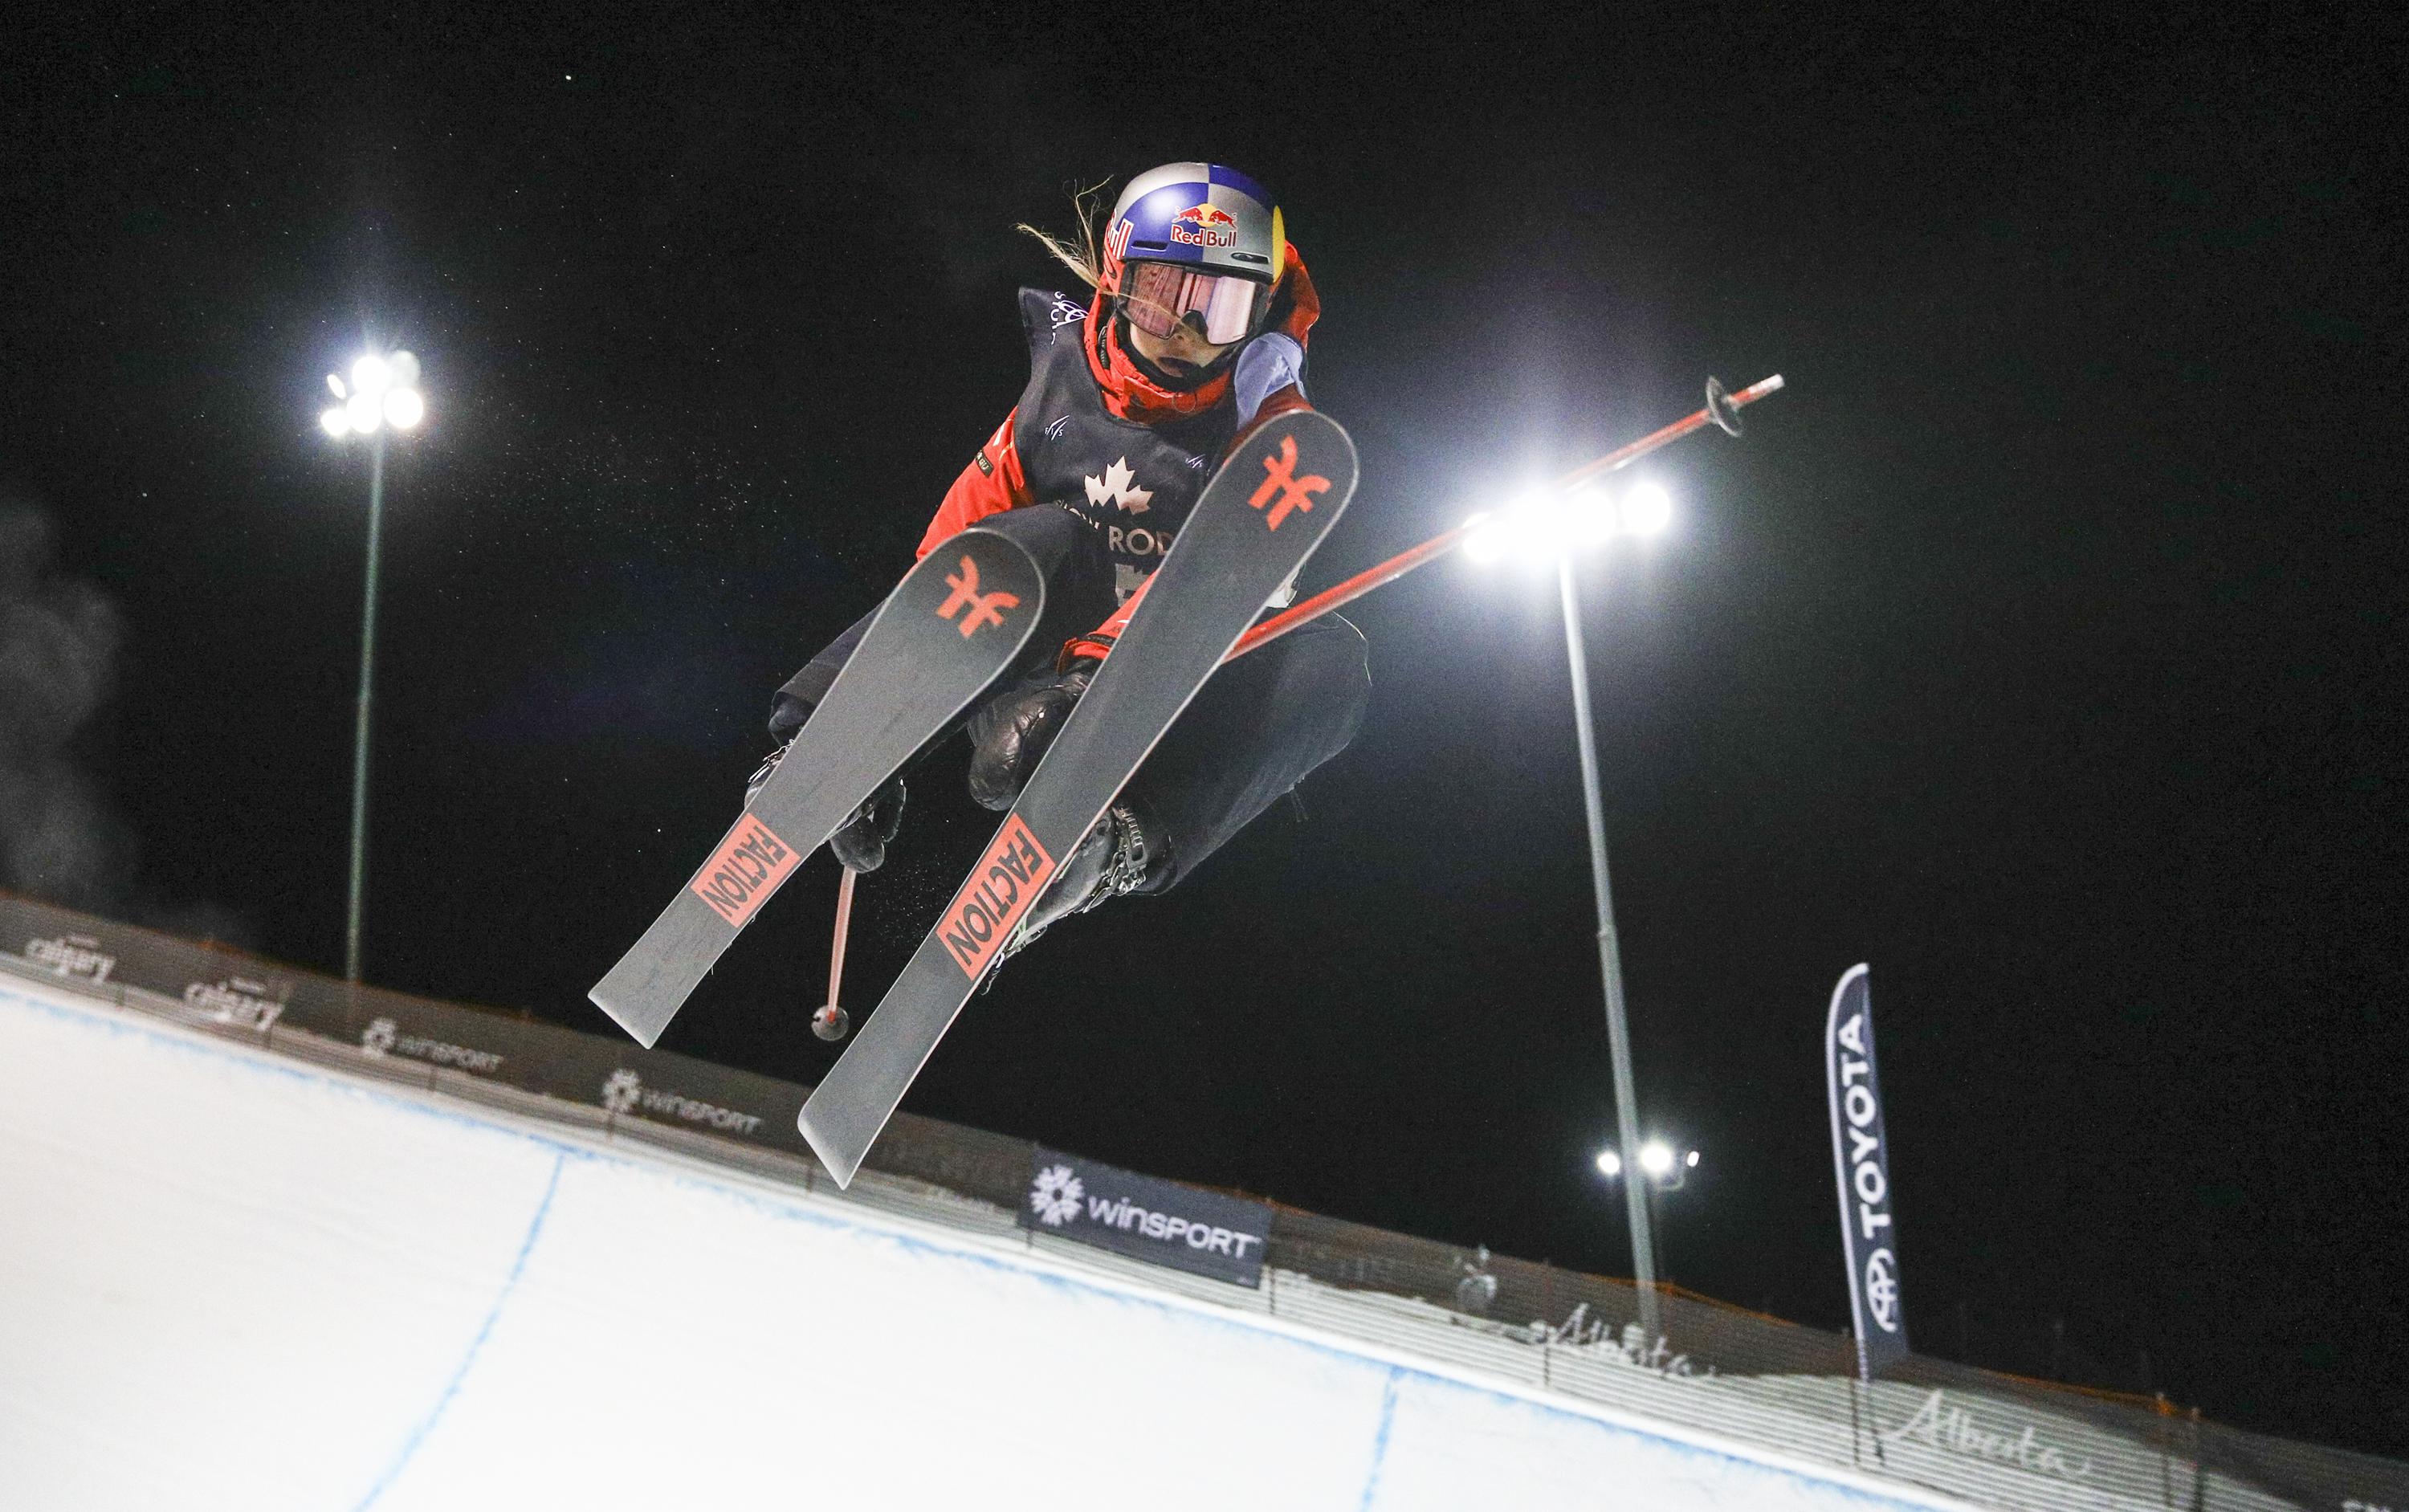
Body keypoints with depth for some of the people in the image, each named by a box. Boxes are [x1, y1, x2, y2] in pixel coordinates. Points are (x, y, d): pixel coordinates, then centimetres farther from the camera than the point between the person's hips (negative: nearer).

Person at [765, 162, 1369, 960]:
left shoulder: (1269, 422, -4)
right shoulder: (1065, 379, 3)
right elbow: (962, 524, 3)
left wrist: (1100, 663, -37)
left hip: (1166, 690, 0)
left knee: (1331, 659, -30)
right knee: (1053, 536, -30)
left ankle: (1130, 840, -52)